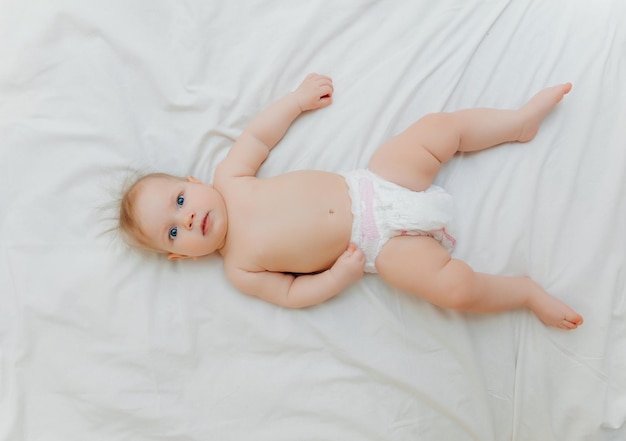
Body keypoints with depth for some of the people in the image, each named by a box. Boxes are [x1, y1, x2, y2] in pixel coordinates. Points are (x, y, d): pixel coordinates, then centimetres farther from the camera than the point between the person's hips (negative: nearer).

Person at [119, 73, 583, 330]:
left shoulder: (228, 180, 1)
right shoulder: (239, 269, -5)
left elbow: (257, 135, 12)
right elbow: (291, 293, -3)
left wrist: (300, 97, 12)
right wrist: (337, 276, -18)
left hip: (375, 185, 4)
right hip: (378, 246, -4)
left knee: (440, 126, -7)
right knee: (457, 287, -21)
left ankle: (521, 121, 15)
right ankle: (528, 292, 6)